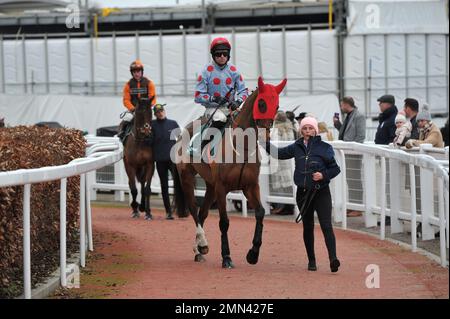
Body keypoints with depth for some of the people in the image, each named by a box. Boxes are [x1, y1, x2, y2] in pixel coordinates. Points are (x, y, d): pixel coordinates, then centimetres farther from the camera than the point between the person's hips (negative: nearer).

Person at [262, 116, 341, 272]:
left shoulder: (325, 148, -3)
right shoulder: (297, 147, 7)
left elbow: (335, 169, 1)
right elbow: (279, 154, 16)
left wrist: (324, 175, -16)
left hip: (321, 192, -4)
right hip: (303, 193, 4)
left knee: (326, 225, -15)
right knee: (308, 227, 12)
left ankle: (333, 259, -25)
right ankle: (311, 261, 23)